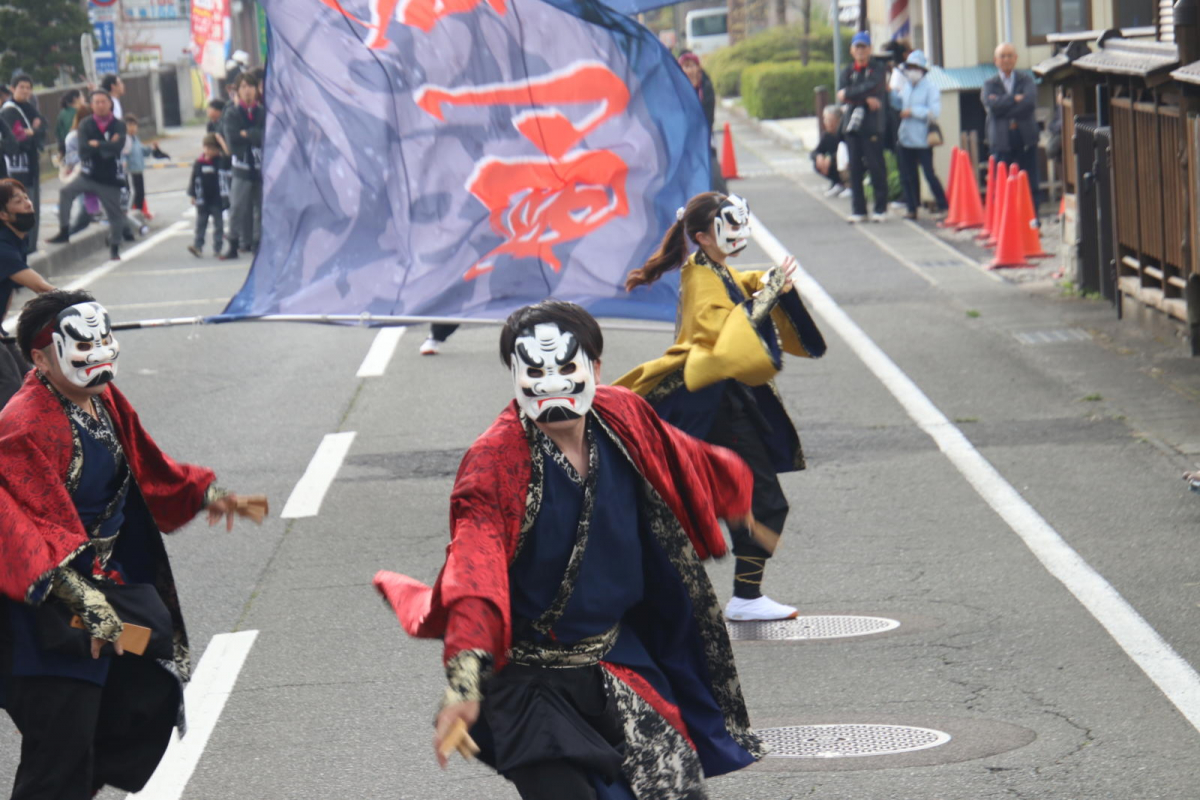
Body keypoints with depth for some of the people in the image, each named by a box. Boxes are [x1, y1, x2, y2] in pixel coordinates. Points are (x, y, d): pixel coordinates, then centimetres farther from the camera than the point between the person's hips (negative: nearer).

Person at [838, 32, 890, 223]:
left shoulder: (878, 69, 3)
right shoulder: (848, 71, 15)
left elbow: (873, 86, -15)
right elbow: (843, 96, 0)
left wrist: (849, 93, -8)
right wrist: (865, 98, -13)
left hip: (872, 124, -4)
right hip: (853, 123, 4)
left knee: (876, 166, -5)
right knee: (855, 168, 2)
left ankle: (880, 208, 2)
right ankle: (858, 209, 7)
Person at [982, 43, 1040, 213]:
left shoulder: (1026, 80, 10)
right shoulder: (990, 84, 10)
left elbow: (1030, 103, -9)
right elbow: (992, 105, -10)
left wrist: (1004, 104, -11)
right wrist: (1015, 99, -9)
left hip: (1025, 139, 1)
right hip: (1001, 140, -1)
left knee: (1030, 185, 0)